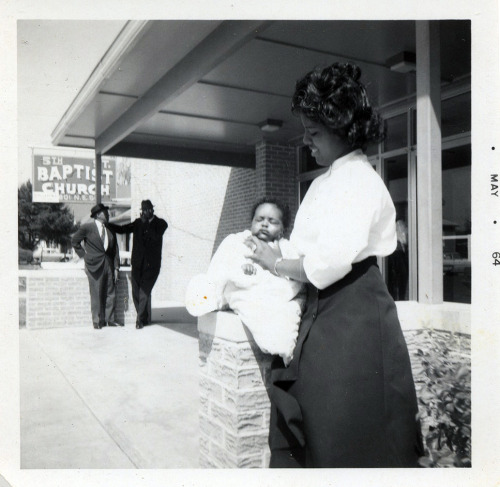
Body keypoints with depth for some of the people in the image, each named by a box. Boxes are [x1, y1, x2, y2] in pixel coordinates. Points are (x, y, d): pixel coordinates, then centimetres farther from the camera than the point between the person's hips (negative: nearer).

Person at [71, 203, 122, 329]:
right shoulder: (87, 228, 0)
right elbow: (74, 241, 8)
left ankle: (110, 319, 16)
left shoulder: (110, 230, 13)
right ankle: (97, 321, 8)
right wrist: (84, 255, 1)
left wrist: (116, 267, 6)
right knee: (96, 294, -2)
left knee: (110, 293, 7)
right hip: (95, 265, -4)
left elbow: (115, 250, 12)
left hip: (109, 264, 5)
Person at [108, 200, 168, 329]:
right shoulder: (138, 222, 13)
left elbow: (156, 236, -15)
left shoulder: (160, 223, 2)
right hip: (137, 263, 4)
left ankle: (140, 319, -1)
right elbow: (122, 229, 12)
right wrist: (106, 223, 1)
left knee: (144, 291, -11)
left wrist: (146, 223, -13)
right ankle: (145, 318, 16)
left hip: (151, 264, -4)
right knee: (136, 292, 3)